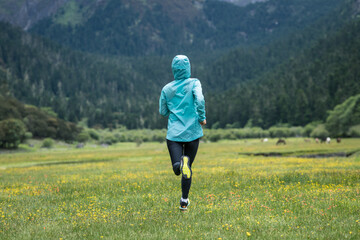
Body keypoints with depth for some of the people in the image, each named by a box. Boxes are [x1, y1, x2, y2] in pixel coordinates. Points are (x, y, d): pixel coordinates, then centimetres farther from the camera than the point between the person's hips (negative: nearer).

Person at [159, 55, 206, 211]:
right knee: (188, 167, 14)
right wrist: (202, 117, -5)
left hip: (174, 133, 1)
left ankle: (180, 163, -42)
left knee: (177, 169, -6)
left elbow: (163, 112, 12)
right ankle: (184, 201, 16)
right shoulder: (194, 83, -1)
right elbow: (200, 100, -18)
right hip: (192, 132, -1)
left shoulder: (167, 89, 7)